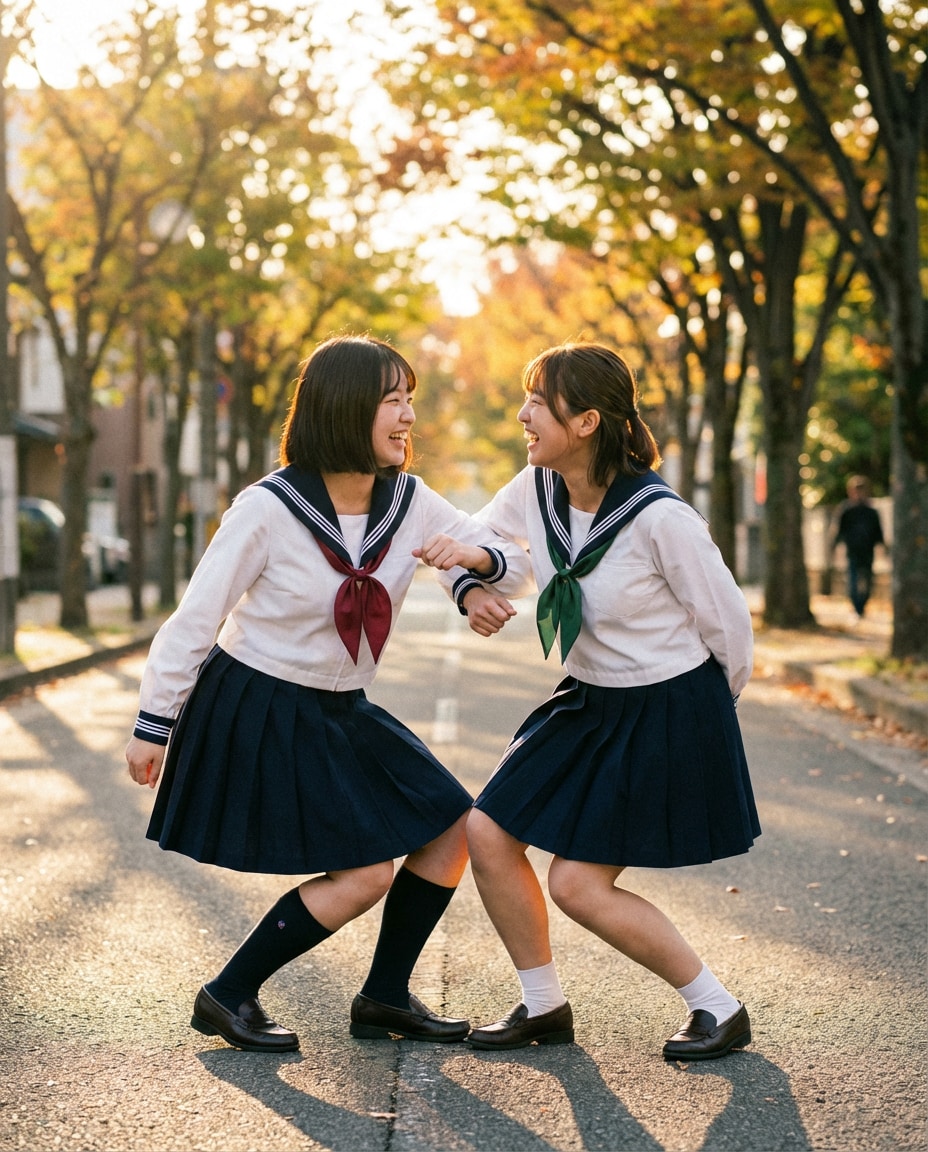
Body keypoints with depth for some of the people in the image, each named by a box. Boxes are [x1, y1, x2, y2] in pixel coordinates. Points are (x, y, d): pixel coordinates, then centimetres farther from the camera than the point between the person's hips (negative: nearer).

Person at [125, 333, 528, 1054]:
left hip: (341, 714, 7)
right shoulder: (268, 509, -20)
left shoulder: (409, 502, -5)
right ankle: (228, 997, 6)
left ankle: (384, 997, 17)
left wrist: (476, 556, -22)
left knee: (451, 827, 3)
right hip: (256, 712, -7)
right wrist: (154, 727, -10)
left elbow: (516, 564, 2)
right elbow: (194, 620, -14)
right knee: (364, 872, -11)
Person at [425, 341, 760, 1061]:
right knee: (488, 833, 1)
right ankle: (544, 1007, 19)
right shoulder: (535, 491, -6)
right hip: (586, 701, 7)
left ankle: (720, 1009, 9)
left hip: (666, 711, -7)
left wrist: (709, 712, 4)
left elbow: (728, 621, -12)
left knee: (577, 884, -8)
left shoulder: (660, 517, -25)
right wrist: (471, 589, -9)